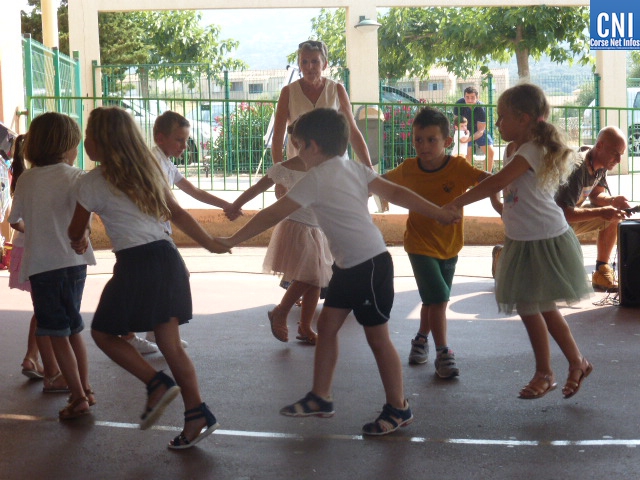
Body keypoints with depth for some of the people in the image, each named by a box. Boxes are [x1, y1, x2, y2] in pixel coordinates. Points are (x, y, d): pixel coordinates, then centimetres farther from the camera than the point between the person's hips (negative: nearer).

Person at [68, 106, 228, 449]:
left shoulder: (93, 182, -3)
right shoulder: (148, 171, 15)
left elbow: (76, 231, 9)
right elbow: (178, 215, 15)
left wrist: (79, 241, 33)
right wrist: (212, 244, 24)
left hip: (136, 266, -7)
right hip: (167, 257, 7)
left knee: (104, 333, 12)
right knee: (170, 343, 10)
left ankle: (157, 383, 1)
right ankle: (197, 415, 7)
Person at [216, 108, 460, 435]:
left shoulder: (317, 179, -15)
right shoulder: (352, 168, 8)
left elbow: (272, 215, -11)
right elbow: (396, 193, 2)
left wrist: (233, 240, -2)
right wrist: (441, 214, 1)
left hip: (370, 265, -9)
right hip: (348, 265, 9)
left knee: (377, 336, 2)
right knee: (327, 325, 12)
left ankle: (398, 409, 14)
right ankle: (320, 398, 21)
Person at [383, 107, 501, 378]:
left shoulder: (458, 167, -17)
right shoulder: (408, 169, -10)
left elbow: (485, 178, -30)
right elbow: (382, 182, 7)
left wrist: (495, 200, -46)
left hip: (450, 246, 2)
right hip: (420, 246, -2)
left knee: (434, 301, 17)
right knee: (438, 299, -13)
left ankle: (421, 338, 43)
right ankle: (443, 353, -1)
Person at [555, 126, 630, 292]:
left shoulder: (601, 165, -4)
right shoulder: (577, 169, -32)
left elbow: (596, 195, 7)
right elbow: (564, 213, -36)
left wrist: (613, 201, -15)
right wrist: (601, 212, -36)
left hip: (571, 214, 9)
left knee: (614, 217, -4)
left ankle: (602, 272, 2)